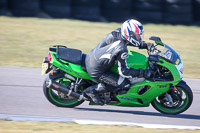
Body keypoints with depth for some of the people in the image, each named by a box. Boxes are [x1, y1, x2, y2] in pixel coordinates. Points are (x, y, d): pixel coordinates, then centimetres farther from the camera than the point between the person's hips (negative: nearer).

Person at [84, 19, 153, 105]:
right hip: (96, 71, -9)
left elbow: (128, 40, 16)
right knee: (125, 85, -9)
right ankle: (93, 90, -1)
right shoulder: (122, 50, -28)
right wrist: (143, 73, -23)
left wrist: (145, 45, 7)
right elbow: (124, 71, -23)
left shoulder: (117, 32, -6)